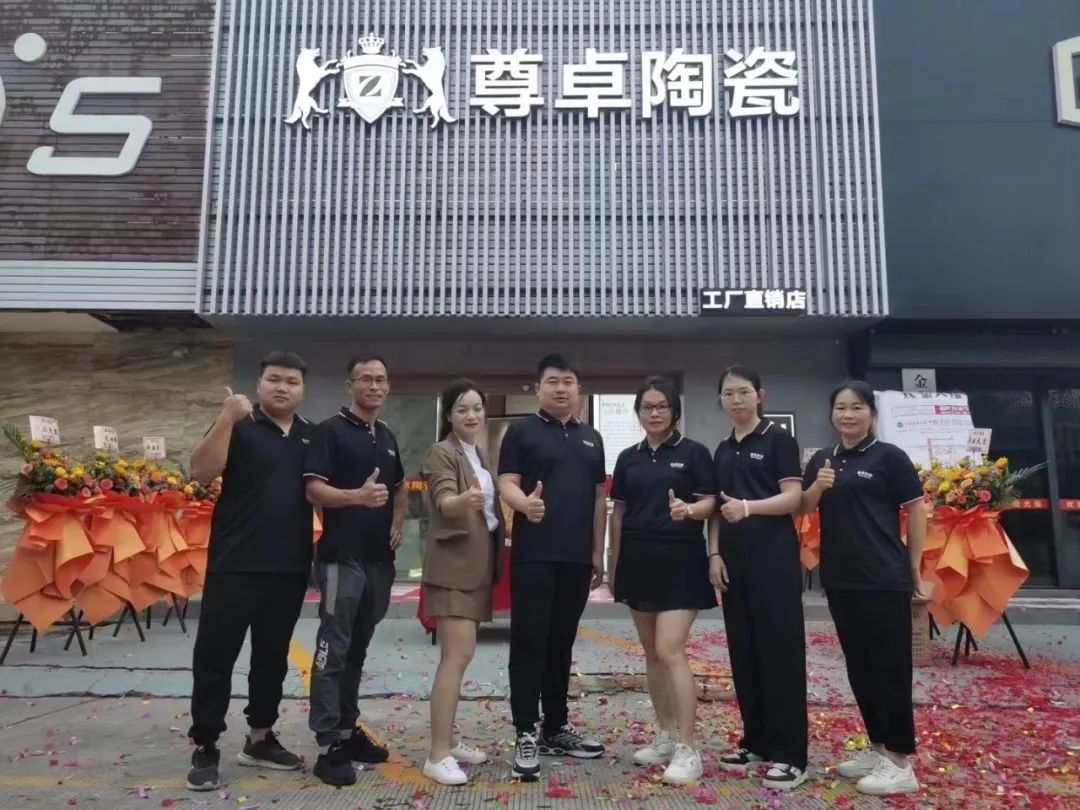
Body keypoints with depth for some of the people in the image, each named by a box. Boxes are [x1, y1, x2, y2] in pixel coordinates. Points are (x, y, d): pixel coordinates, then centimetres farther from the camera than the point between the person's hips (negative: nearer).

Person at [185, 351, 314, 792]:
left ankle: (260, 739, 29)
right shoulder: (238, 426, -4)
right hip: (235, 565, -4)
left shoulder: (312, 435, 9)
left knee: (272, 657, 14)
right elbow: (202, 472, -18)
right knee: (215, 655, 4)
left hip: (290, 569, 4)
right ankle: (204, 747, 18)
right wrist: (228, 418, -27)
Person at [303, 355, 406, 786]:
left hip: (380, 558, 7)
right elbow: (313, 489, -15)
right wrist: (358, 496, -30)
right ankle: (329, 744, 3)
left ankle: (348, 730, 25)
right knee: (334, 649, -3)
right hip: (342, 557, -7)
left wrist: (397, 524, 11)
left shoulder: (388, 437, 15)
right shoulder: (331, 430, -6)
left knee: (358, 648, 14)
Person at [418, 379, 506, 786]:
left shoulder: (480, 455, 14)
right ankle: (437, 756, -8)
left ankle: (447, 742, 22)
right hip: (452, 565, -8)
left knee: (459, 656, 12)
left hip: (478, 564, 8)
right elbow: (444, 502, -29)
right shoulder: (441, 452, -11)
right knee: (458, 657, -13)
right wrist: (465, 500, -48)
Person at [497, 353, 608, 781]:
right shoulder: (521, 431, 1)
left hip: (577, 557, 5)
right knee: (529, 643, -2)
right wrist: (525, 504, -31)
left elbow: (599, 498, 17)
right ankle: (526, 734, 6)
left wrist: (598, 553, 12)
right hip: (533, 555, -5)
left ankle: (557, 728, 24)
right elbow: (506, 484, -8)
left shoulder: (591, 438, 15)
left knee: (561, 644, 13)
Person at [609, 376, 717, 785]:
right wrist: (613, 566, 12)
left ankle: (688, 750, -3)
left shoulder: (694, 452, -3)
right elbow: (618, 512, 12)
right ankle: (666, 736, 26)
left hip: (680, 562, -5)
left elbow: (710, 504, -6)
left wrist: (688, 510, -29)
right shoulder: (628, 458, 9)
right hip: (638, 562, 5)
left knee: (671, 651, -11)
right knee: (651, 653, 12)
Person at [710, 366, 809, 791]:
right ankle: (756, 741, 21)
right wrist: (715, 553, 4)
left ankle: (790, 754, 3)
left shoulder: (778, 439, -4)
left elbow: (793, 498, -13)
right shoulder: (723, 450, 15)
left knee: (780, 649, -4)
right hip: (734, 557, 7)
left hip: (773, 556, -6)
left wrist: (748, 507, -27)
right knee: (743, 649, 10)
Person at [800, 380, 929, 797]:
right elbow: (802, 508, 11)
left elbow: (917, 512, -4)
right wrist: (816, 488, -10)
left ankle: (901, 762, 10)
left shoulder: (889, 456, -6)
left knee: (890, 667, 0)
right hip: (839, 578, 6)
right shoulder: (822, 460, 10)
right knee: (859, 667, 14)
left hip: (884, 579, -6)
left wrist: (915, 570, -3)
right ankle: (878, 747, 27)